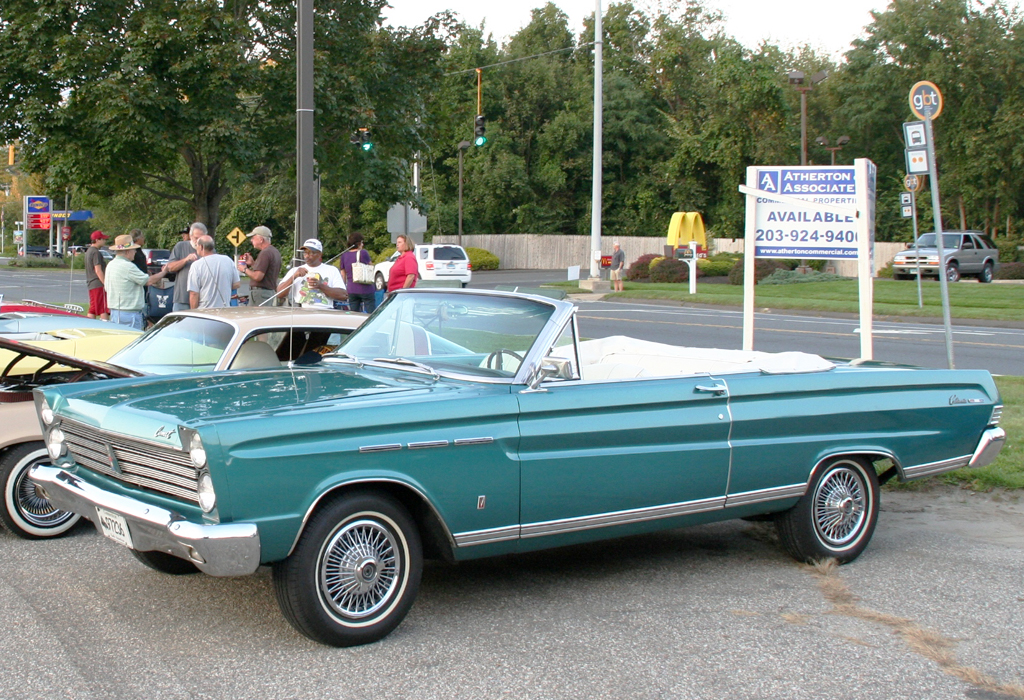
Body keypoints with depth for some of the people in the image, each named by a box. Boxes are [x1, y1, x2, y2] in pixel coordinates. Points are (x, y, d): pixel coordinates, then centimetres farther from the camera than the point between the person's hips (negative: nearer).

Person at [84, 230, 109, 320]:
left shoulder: (88, 251, 19)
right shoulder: (96, 252, -12)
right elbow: (98, 271, -18)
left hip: (91, 285, 10)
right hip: (98, 285, -10)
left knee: (92, 310, 10)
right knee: (104, 310, -11)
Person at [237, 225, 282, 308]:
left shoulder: (265, 253, -15)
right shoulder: (275, 252, 16)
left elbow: (258, 277, -21)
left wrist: (245, 269, -5)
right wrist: (252, 263, 16)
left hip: (260, 292, -10)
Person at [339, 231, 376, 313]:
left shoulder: (344, 255, 6)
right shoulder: (363, 253, -9)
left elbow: (343, 274, 11)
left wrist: (344, 288, 19)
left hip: (351, 290, 5)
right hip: (365, 289, -5)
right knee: (371, 314, -1)